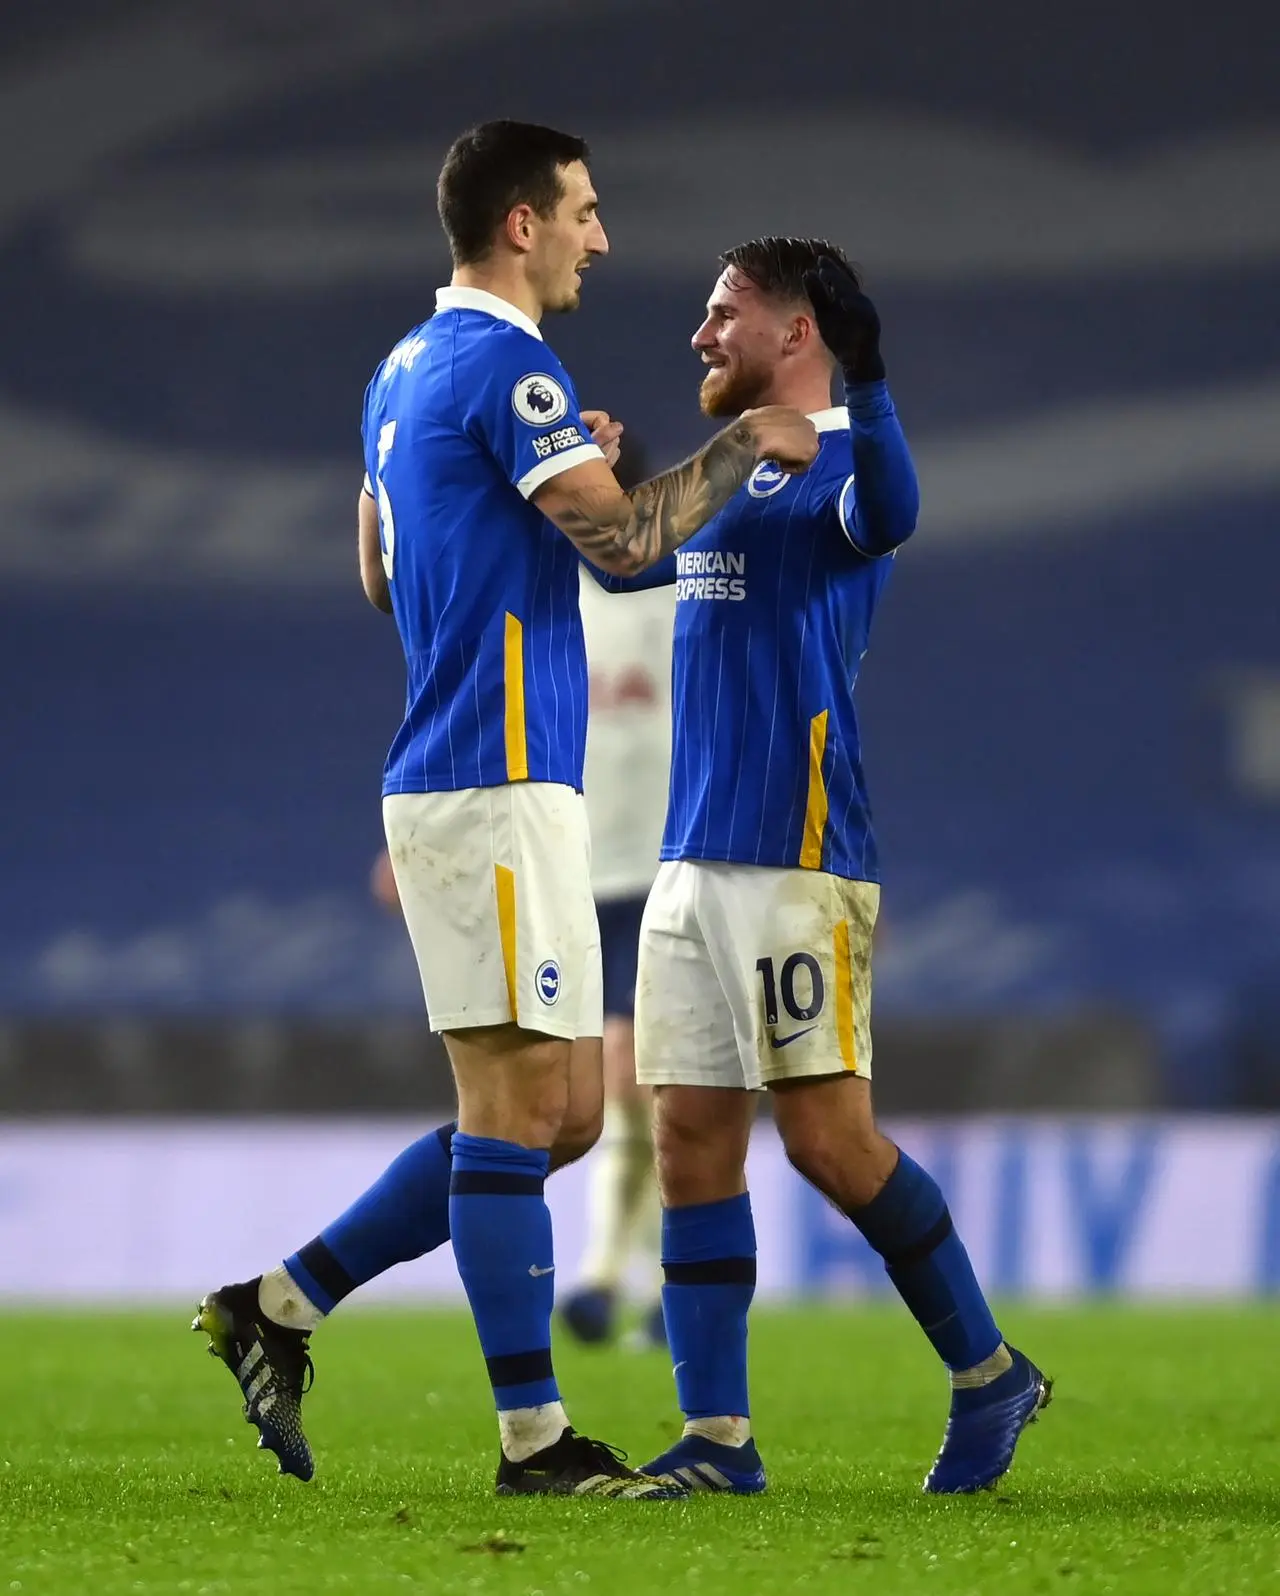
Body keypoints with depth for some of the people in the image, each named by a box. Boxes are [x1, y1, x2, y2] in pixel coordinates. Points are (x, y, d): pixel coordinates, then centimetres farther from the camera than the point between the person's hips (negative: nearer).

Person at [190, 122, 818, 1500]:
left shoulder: (407, 370, 18)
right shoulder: (501, 366, -13)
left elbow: (379, 575, 26)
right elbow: (623, 542, -20)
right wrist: (743, 449, -7)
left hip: (469, 779, 10)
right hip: (494, 781, -10)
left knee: (560, 1110, 11)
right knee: (520, 1099, -7)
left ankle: (280, 1306, 12)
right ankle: (533, 1437, -4)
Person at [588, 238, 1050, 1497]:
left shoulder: (837, 462, -5)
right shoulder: (723, 477, 20)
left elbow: (887, 517, -30)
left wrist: (867, 385, -45)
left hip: (795, 858, -9)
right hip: (693, 860, 9)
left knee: (827, 1134, -10)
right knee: (691, 1140, 2)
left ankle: (989, 1376, 5)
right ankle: (717, 1440, 2)